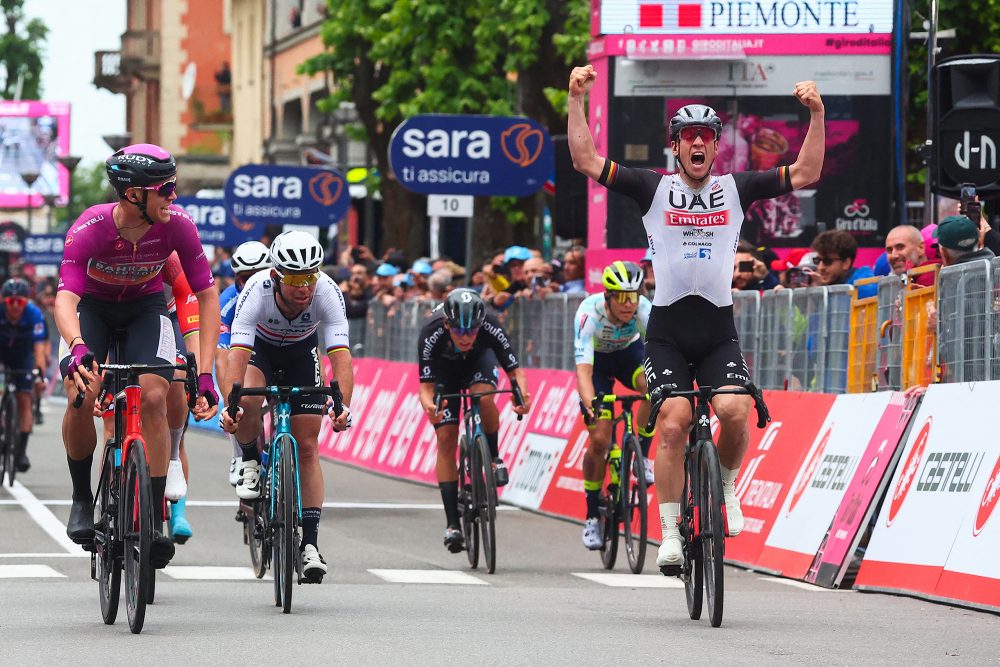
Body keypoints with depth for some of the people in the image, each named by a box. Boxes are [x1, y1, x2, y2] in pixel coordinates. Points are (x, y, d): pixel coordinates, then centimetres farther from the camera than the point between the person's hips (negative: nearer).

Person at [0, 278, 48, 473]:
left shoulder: (34, 315, -30)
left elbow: (39, 347, -34)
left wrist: (41, 372, -46)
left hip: (23, 356, 0)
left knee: (24, 400, -8)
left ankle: (21, 450, -6)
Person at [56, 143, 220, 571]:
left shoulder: (177, 225, -26)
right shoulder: (89, 228, -32)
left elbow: (207, 294, -19)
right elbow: (65, 297, -41)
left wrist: (205, 372, -27)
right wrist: (78, 349, -61)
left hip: (145, 307, 1)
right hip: (92, 306, -1)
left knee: (154, 398, -21)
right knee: (81, 395, -24)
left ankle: (154, 520, -13)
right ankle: (81, 498, 0)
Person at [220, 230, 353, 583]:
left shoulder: (328, 293, -35)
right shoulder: (257, 290, -37)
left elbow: (341, 356, -41)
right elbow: (237, 354, -44)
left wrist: (342, 405, -57)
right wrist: (229, 404, -59)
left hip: (302, 353, 1)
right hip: (260, 347, -1)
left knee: (307, 447, -6)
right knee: (247, 401, -34)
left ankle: (310, 542, -2)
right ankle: (251, 463, -3)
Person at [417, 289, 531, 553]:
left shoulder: (491, 328, -36)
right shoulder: (431, 334, -38)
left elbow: (515, 370, -29)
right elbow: (426, 386, -33)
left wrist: (522, 394, -50)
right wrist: (428, 405, -56)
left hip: (478, 359, 0)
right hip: (444, 368, 0)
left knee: (484, 397, -34)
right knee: (446, 439, -11)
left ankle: (493, 457, -6)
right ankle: (452, 523, -10)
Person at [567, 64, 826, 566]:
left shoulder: (736, 189, 8)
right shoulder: (654, 189, 3)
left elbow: (806, 173, 4)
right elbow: (586, 161, -2)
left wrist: (817, 114, -6)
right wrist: (577, 100, -10)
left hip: (719, 331, 1)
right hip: (667, 331, -1)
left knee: (736, 411, -21)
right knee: (672, 424, -13)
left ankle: (725, 486, 9)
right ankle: (670, 534, -5)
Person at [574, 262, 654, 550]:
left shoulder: (646, 310, -32)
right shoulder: (590, 313, -37)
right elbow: (583, 370, -44)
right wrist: (590, 404, -62)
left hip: (629, 351, 2)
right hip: (598, 358, -2)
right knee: (599, 439, -11)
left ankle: (642, 456, -11)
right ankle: (592, 516, 6)